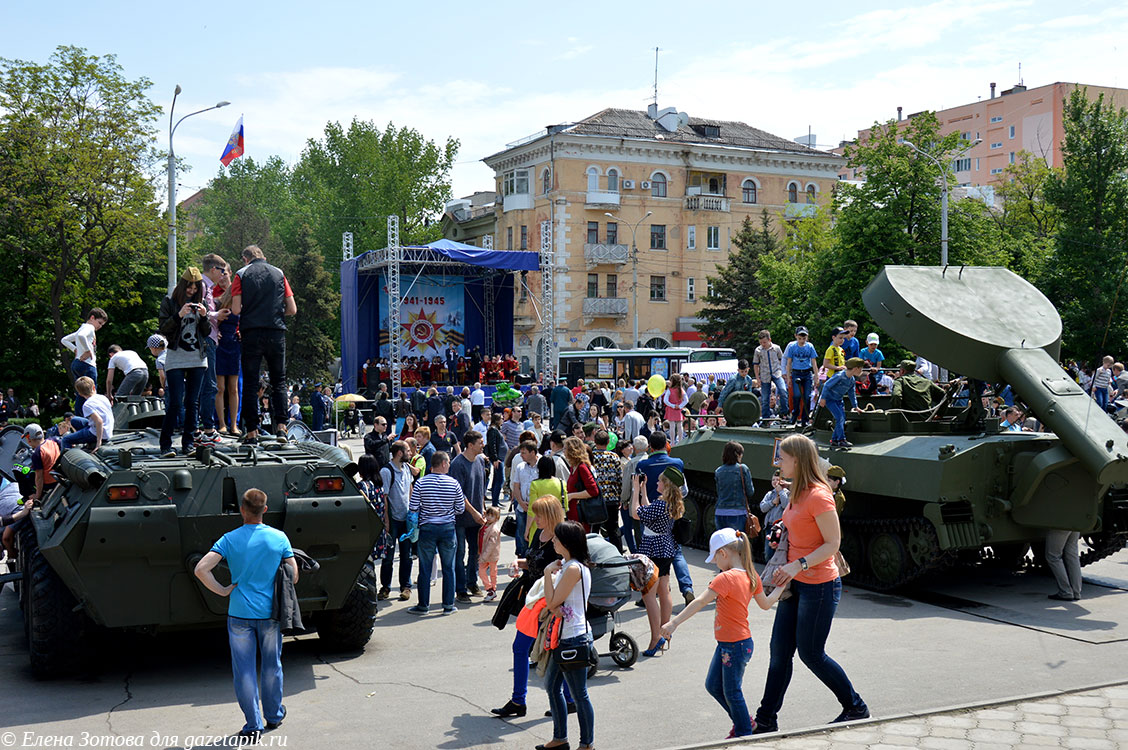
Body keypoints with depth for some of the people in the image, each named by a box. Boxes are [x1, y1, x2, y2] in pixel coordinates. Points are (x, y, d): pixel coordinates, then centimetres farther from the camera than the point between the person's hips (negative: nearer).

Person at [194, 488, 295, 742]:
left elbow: (201, 569, -15)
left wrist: (222, 590, -5)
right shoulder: (279, 537, -4)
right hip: (270, 613, 1)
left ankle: (253, 725, 8)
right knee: (271, 665, 17)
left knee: (244, 670, 6)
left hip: (240, 614, -1)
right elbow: (293, 576, -1)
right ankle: (273, 716, 30)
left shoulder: (229, 539, -6)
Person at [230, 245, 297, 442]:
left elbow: (236, 310, -5)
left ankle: (252, 431, 2)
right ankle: (281, 425, -2)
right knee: (279, 381, 11)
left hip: (251, 333, -1)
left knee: (250, 384, 4)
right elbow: (292, 309, 7)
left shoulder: (241, 274, 4)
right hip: (276, 332, 2)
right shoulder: (278, 273, 10)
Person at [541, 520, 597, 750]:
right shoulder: (564, 564, 9)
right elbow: (551, 602, 11)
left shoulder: (574, 569, -21)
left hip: (574, 639, -10)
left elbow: (552, 602, -18)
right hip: (563, 636, 10)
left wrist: (548, 573, -13)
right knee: (552, 686, 19)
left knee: (579, 695, 2)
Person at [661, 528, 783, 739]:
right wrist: (781, 587, 29)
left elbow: (701, 603, -28)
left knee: (732, 692, 7)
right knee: (713, 685, 19)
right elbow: (765, 604, 14)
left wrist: (674, 623, -30)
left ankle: (744, 733, 22)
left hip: (735, 646, -9)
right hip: (725, 644, 9)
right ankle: (743, 721, 33)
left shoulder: (726, 578, -24)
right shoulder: (751, 576, 3)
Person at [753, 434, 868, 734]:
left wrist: (799, 565, -27)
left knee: (811, 653, 4)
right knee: (779, 652, 10)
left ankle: (856, 709, 24)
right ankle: (766, 721, 19)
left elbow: (833, 543, -20)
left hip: (819, 586, -9)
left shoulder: (818, 496, -20)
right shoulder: (797, 493, 8)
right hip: (796, 584, 9)